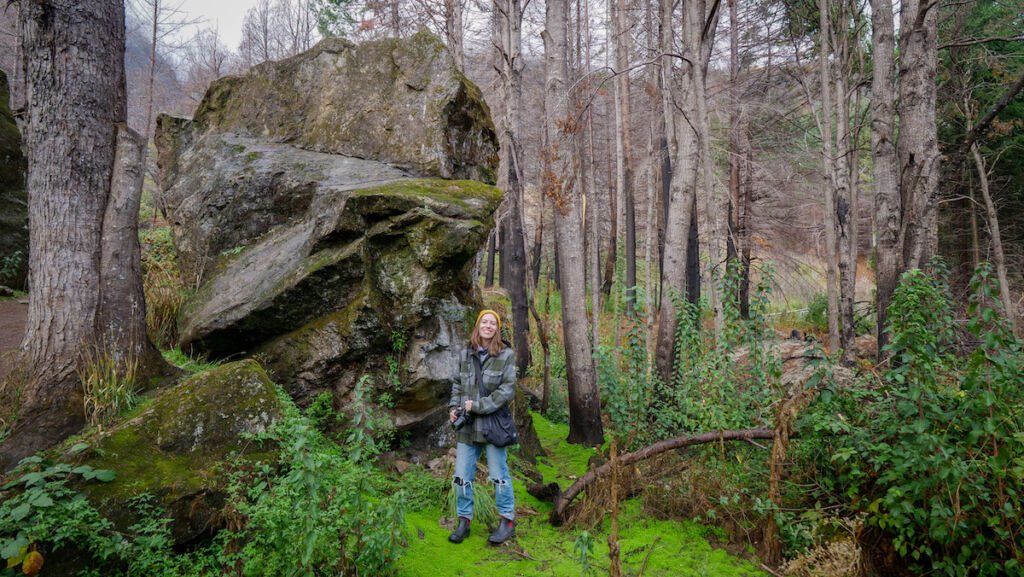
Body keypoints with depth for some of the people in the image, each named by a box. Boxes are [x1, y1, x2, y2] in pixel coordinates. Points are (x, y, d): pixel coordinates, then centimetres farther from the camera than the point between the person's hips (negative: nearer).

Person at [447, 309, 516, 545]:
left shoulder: (506, 355, -6)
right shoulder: (465, 354, 7)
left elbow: (508, 389, -11)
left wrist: (479, 406, -15)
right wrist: (453, 407, -1)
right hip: (467, 426, 4)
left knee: (499, 474, 6)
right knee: (462, 475, 9)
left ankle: (507, 521, 22)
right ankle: (464, 521, 24)